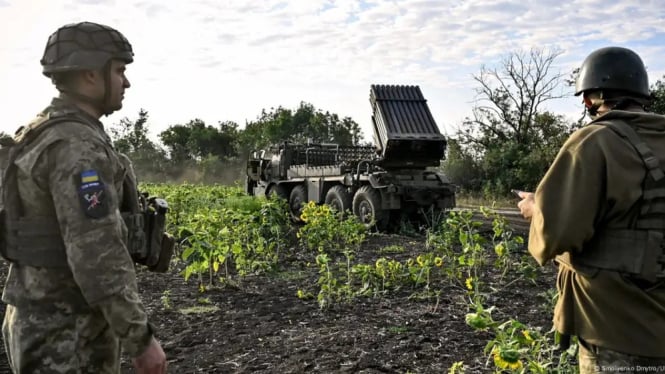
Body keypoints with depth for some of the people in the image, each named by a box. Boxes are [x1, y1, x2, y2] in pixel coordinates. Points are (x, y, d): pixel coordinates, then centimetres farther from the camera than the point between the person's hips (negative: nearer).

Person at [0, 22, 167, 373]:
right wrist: (143, 338, -21)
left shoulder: (46, 135, 11)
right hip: (67, 338, -10)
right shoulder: (76, 145, -23)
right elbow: (97, 254, -28)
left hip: (43, 322, 10)